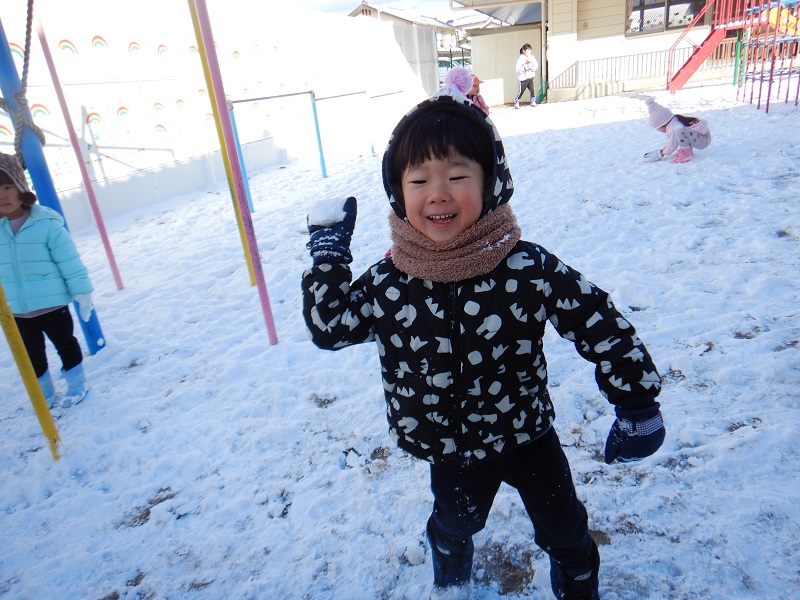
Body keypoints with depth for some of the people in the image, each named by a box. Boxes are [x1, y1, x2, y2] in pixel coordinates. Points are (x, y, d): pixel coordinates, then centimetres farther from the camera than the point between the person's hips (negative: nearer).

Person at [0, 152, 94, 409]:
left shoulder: (46, 223, -14)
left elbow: (69, 260, -10)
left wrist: (81, 291, -9)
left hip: (51, 302, -4)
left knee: (65, 344, 13)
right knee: (32, 354, 18)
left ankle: (77, 384, 33)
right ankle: (45, 393, 37)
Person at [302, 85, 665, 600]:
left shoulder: (530, 269, -25)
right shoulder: (387, 284, -19)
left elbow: (602, 326, -15)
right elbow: (329, 328, -6)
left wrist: (637, 401, -9)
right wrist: (328, 251, -13)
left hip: (529, 435, -1)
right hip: (452, 450, 2)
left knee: (565, 532, 21)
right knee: (453, 525, 30)